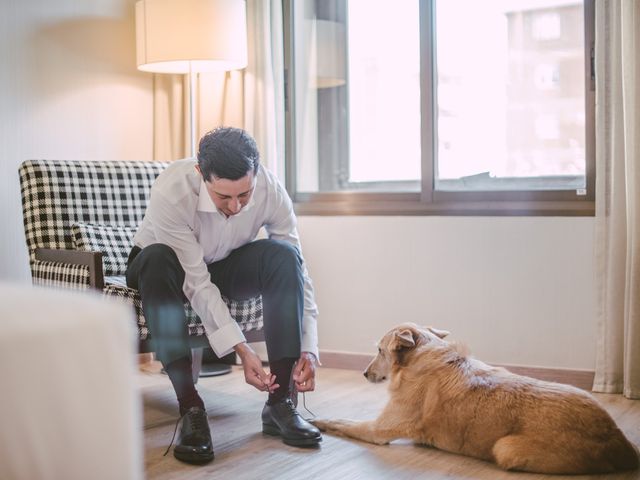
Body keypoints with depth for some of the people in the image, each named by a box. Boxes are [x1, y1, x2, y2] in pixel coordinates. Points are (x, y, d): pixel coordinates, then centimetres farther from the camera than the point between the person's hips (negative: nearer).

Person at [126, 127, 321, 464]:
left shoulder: (271, 191, -26)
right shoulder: (171, 193, -36)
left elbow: (296, 271, -21)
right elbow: (196, 283, -33)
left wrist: (307, 350, -29)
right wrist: (241, 350, -39)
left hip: (224, 267, 3)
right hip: (175, 267, -2)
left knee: (283, 254, -29)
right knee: (157, 259, -39)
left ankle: (279, 404, -25)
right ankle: (190, 409, -36)